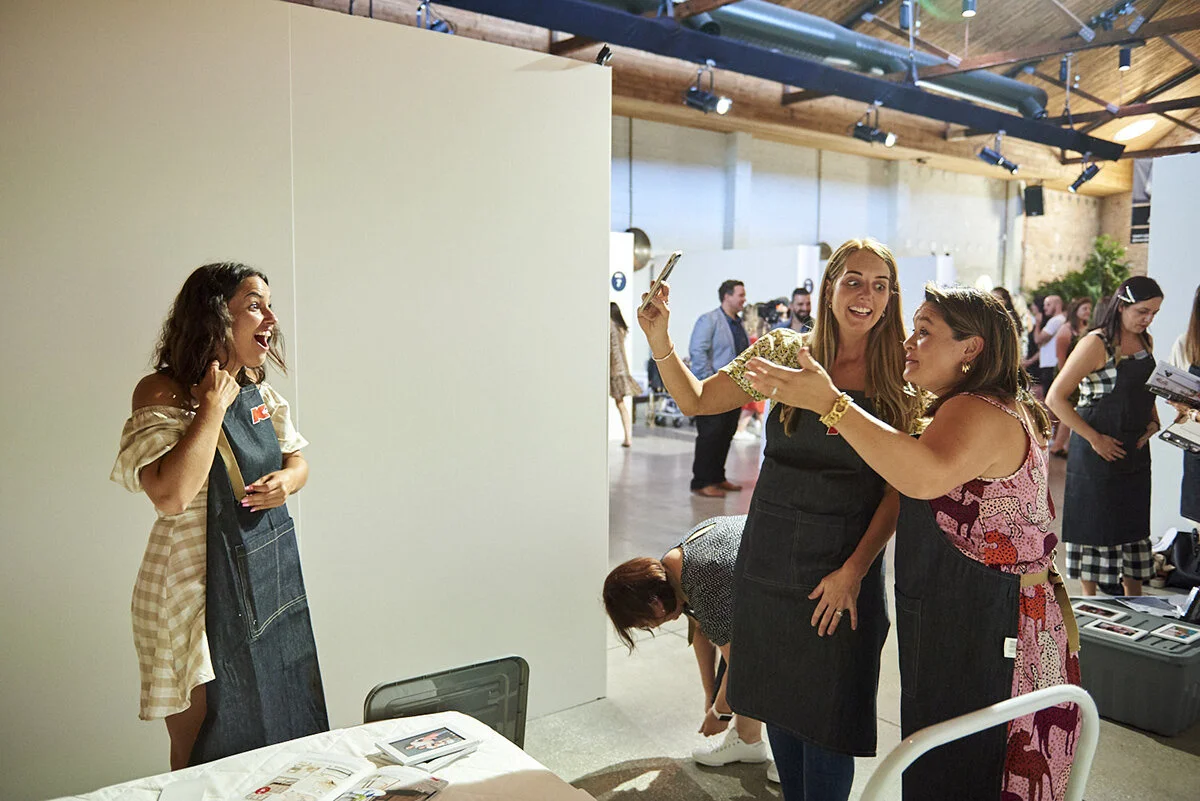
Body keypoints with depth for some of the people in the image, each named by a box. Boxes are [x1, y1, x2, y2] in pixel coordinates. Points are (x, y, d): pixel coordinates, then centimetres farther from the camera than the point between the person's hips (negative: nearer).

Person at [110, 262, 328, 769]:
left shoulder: (256, 390, 5)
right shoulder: (163, 394, -16)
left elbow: (296, 459, 16)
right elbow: (171, 496, -30)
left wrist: (288, 480, -7)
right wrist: (214, 405, -23)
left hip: (271, 579, 7)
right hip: (198, 592, -7)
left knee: (279, 728, 19)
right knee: (205, 753, 9)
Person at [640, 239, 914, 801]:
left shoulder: (901, 377, -4)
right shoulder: (786, 352, 0)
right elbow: (696, 400, 3)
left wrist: (854, 570, -11)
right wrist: (660, 341, -12)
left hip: (845, 567, -2)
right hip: (768, 560, 2)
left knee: (827, 712, 8)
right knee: (776, 701, 17)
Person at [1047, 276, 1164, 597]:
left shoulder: (1145, 341, 8)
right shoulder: (1096, 343, -15)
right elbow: (1055, 398, -19)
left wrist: (1153, 421, 6)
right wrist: (1094, 438, -19)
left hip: (1135, 449, 7)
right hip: (1098, 450, -7)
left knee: (1134, 523, 14)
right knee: (1095, 523, 3)